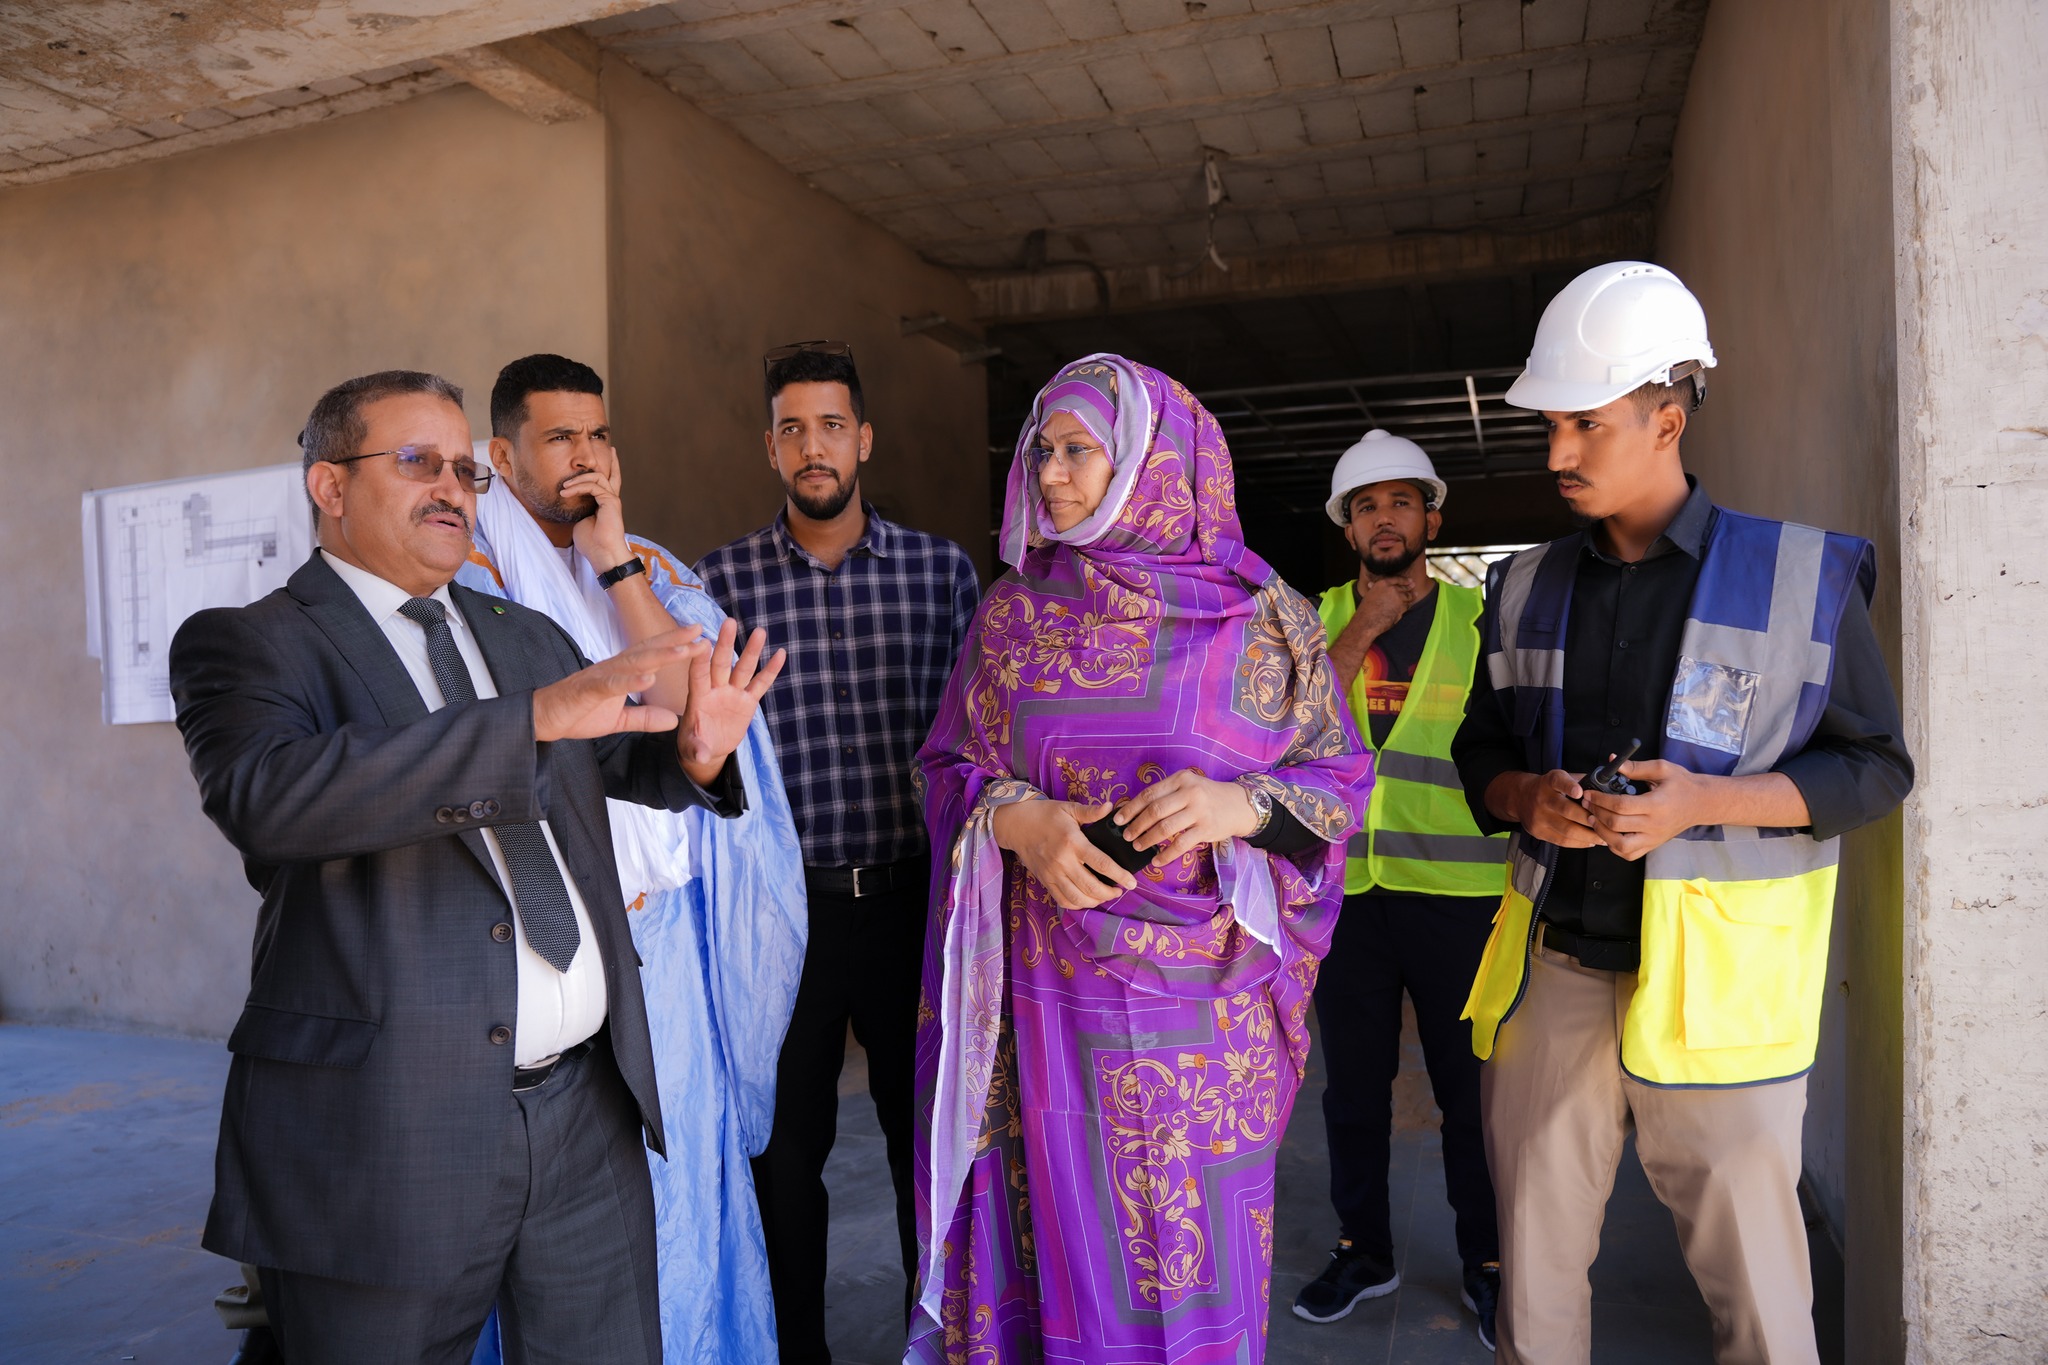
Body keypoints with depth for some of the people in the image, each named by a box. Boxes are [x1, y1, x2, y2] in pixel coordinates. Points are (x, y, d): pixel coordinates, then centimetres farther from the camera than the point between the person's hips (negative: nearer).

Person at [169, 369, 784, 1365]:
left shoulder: (532, 639, 14)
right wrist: (536, 715, -31)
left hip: (589, 1114, 5)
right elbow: (266, 798, -24)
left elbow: (621, 762, 25)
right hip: (385, 1133, -5)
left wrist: (695, 748, -1)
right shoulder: (244, 645, -4)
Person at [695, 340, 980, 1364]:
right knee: (786, 1144, 12)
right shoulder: (724, 581, 1)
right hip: (782, 900, 0)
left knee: (929, 1130, 12)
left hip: (912, 896, 0)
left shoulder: (943, 569, 2)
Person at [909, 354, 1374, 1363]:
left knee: (1196, 1239, 7)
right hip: (1051, 992, 2)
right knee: (1068, 1232, 9)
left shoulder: (1261, 617, -1)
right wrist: (1017, 822, -13)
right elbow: (947, 769, 8)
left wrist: (1242, 805, -18)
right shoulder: (1013, 611, 5)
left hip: (1205, 997, -1)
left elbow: (1341, 778, 2)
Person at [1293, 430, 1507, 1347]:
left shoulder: (1480, 618, 3)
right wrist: (1363, 628, -15)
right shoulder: (1317, 620, 6)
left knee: (1471, 1085, 6)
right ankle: (1363, 1248, 31)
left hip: (1457, 890, -1)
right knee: (1352, 1083, 13)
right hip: (1343, 888, 2)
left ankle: (1486, 1262, 26)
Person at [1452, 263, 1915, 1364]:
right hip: (1552, 965, 4)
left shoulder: (1801, 575, -2)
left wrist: (1703, 799, -16)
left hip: (1715, 982, -3)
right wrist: (1525, 798, -7)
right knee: (1531, 1275, 14)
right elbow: (1480, 749, 16)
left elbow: (1874, 766, 0)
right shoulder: (1526, 587, 10)